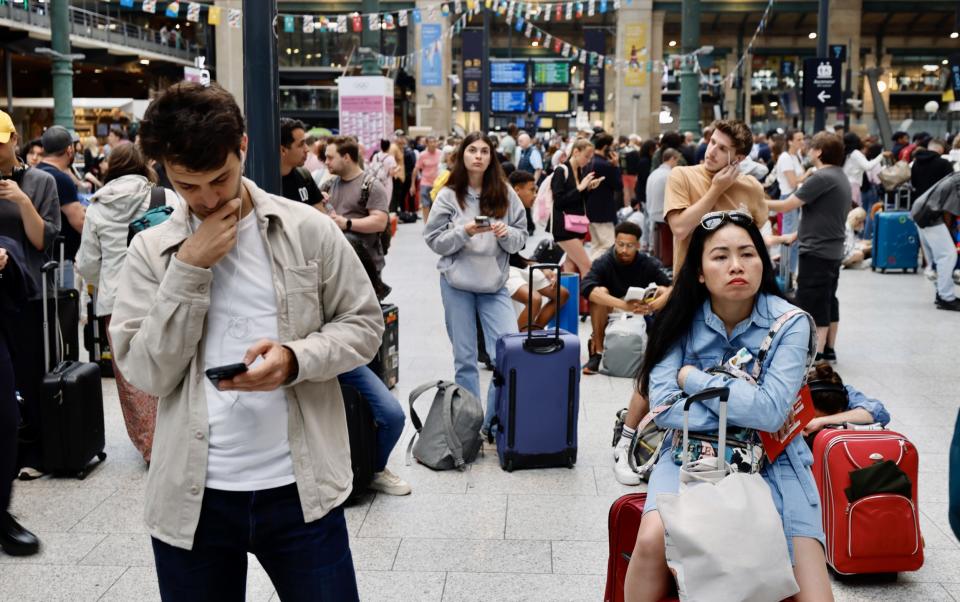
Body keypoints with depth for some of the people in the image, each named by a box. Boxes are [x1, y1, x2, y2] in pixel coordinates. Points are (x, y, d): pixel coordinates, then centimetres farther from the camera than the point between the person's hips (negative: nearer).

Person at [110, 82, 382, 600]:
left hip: (300, 488, -1)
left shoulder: (309, 230, -1)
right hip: (191, 496, 1)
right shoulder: (150, 251, 1)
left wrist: (295, 358, -15)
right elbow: (147, 374, -5)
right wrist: (189, 269, -13)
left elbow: (364, 325, 3)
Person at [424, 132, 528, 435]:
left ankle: (494, 422, 8)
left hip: (494, 283, 1)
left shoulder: (505, 194, 3)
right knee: (465, 357, 7)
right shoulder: (449, 195, -1)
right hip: (457, 283, -1)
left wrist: (506, 233, -14)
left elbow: (521, 237, 7)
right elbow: (434, 240, -2)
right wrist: (464, 232, -17)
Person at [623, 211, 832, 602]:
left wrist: (693, 378, -16)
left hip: (769, 460, -1)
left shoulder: (789, 323, -10)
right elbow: (662, 406, -14)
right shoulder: (682, 320, -5)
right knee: (652, 540, -25)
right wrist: (742, 411, -20)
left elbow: (770, 411, -22)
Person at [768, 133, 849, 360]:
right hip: (833, 250, 10)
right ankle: (829, 350, 22)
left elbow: (786, 205, -18)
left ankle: (816, 354, -4)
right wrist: (798, 235, 23)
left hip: (817, 251, -10)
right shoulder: (841, 177, 13)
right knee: (828, 300, 15)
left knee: (812, 304, -5)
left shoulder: (821, 178, -18)